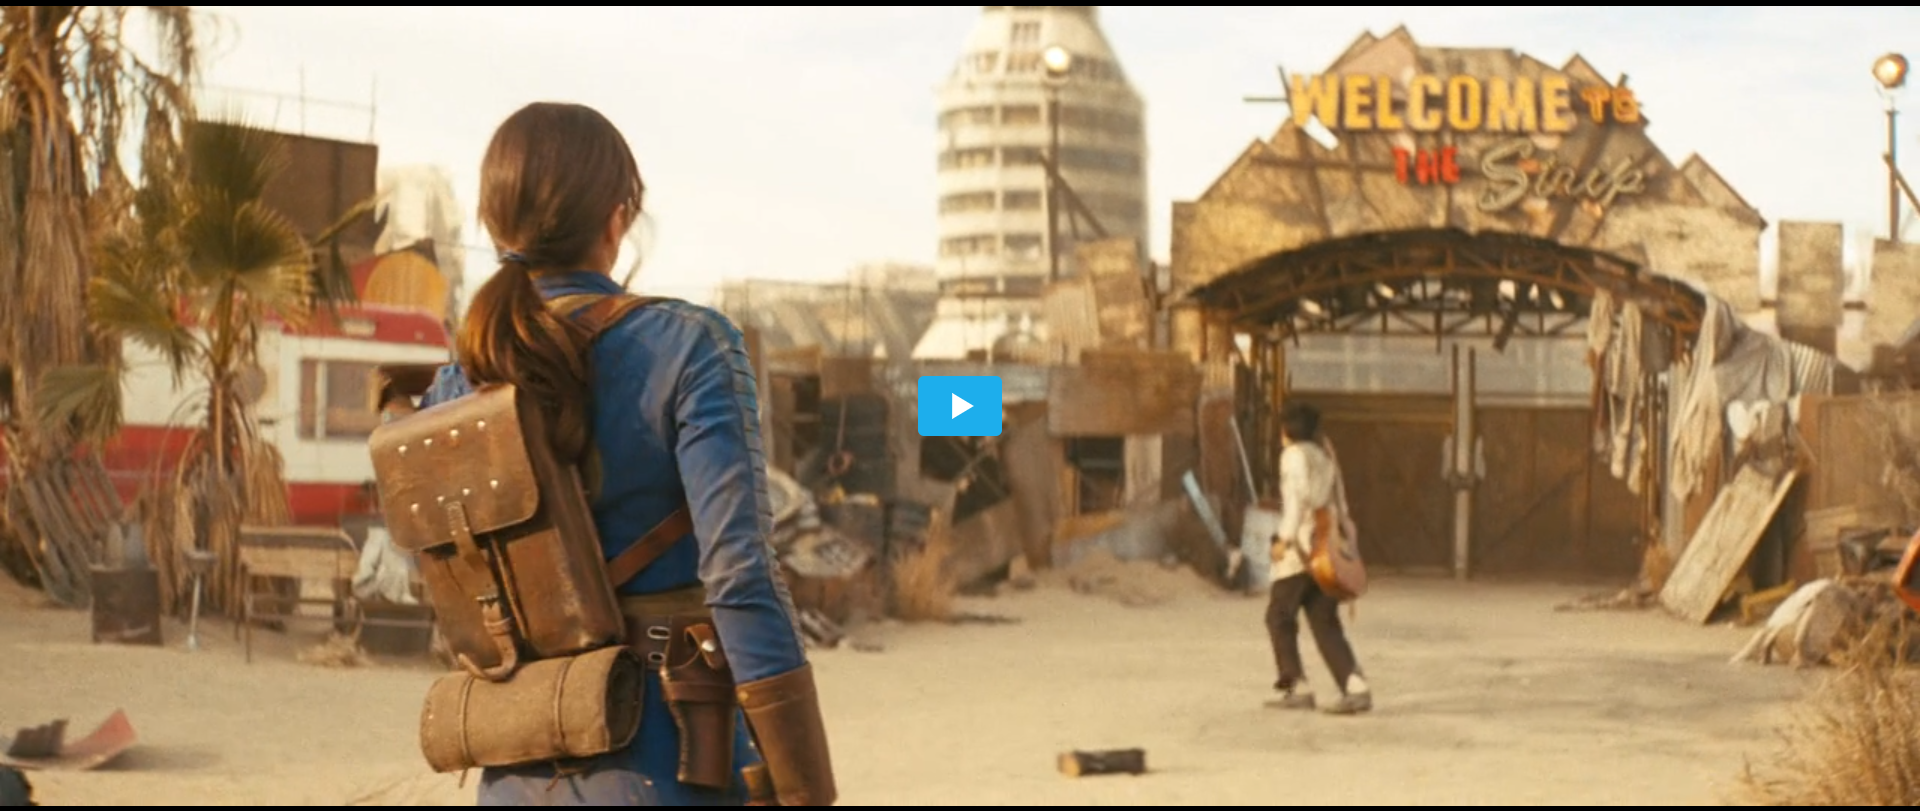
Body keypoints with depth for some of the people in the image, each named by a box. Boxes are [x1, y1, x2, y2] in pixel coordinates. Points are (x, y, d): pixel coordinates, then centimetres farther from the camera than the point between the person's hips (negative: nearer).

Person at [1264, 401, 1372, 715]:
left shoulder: (1294, 454, -4)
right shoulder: (1325, 456, 20)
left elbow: (1299, 495, -20)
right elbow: (1340, 504, 21)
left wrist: (1285, 537, -23)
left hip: (1301, 547, -7)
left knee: (1279, 616, 6)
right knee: (1325, 622, 6)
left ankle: (1298, 688, 3)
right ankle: (1355, 688, -8)